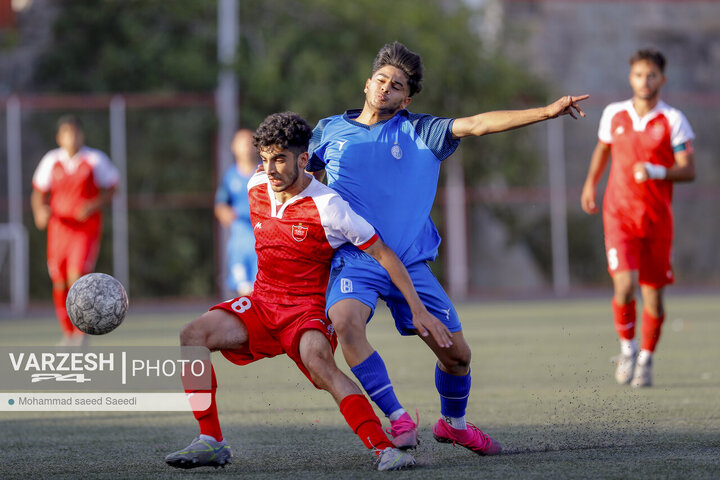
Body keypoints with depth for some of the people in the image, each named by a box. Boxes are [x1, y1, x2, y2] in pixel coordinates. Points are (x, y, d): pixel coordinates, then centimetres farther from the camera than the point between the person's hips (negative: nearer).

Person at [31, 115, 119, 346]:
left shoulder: (96, 160, -3)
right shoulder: (51, 161, 4)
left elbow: (110, 190, 3)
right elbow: (39, 193, 12)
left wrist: (94, 206, -15)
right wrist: (40, 211, -9)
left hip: (87, 229, -3)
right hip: (59, 229, 3)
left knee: (77, 276, -20)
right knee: (59, 283, 5)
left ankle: (81, 330, -7)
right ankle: (68, 333, 23)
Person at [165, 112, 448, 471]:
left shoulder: (328, 208, -17)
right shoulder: (256, 188, 0)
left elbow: (383, 254, -12)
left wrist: (418, 309, -14)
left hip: (309, 308, -6)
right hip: (262, 303, 6)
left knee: (316, 359, -38)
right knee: (194, 335, -17)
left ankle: (384, 449, -38)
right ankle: (211, 443, -12)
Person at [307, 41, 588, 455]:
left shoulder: (420, 132, 4)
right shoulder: (329, 131, 7)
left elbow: (478, 124, -6)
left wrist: (546, 112, -14)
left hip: (410, 264, 2)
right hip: (355, 261, -1)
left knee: (457, 354, 2)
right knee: (345, 320, -34)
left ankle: (453, 423, 34)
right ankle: (398, 419, -25)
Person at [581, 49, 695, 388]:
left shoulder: (673, 120, -4)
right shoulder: (614, 115, 4)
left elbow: (689, 171, -9)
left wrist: (656, 172, -24)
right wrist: (590, 184, 21)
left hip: (657, 219, 0)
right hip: (619, 214, 0)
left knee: (654, 296, 2)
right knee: (625, 286, -18)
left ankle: (646, 359, 23)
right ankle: (627, 347, 7)